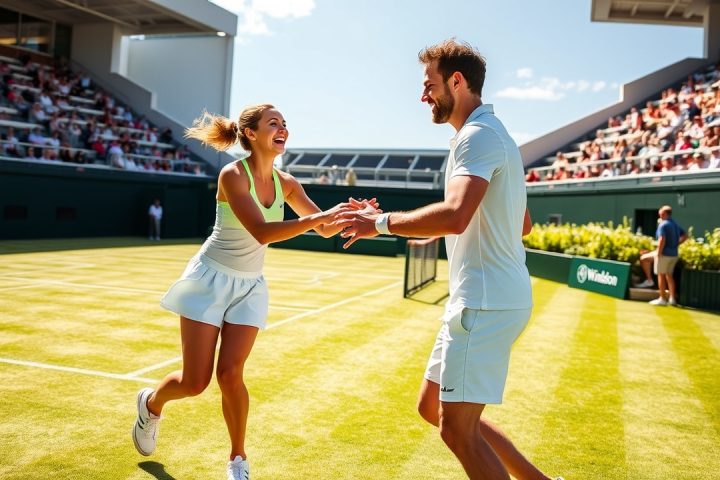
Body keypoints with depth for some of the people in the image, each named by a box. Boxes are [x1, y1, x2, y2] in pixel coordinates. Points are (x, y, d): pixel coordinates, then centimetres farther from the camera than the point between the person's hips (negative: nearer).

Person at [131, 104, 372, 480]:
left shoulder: (285, 183, -2)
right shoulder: (232, 175, -20)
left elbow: (325, 230, 2)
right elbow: (262, 232, -33)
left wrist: (347, 215, -20)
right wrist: (323, 215, -40)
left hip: (250, 287, 4)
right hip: (211, 280, -4)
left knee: (230, 374, -8)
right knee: (194, 382, 0)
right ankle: (150, 403, 35)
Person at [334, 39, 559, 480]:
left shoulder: (478, 135, -13)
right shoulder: (492, 134, 19)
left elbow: (454, 216, -31)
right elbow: (523, 224, 26)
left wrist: (382, 222, -19)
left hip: (486, 302, -10)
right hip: (482, 298, 10)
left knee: (457, 430, -4)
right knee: (433, 407, 16)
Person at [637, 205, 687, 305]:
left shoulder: (663, 225, -14)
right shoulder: (675, 224, 13)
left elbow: (662, 239, -24)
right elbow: (684, 236, 19)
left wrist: (658, 253, -19)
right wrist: (675, 245, 14)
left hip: (664, 253, -8)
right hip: (674, 254, 8)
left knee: (661, 275, 0)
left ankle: (662, 299, 3)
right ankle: (672, 298, 13)